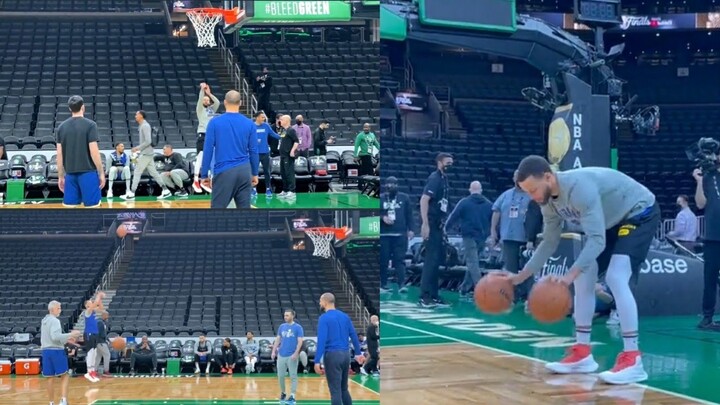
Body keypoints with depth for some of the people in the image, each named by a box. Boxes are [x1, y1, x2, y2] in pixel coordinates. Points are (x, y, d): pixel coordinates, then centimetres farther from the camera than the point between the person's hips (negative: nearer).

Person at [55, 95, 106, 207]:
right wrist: (101, 173, -3)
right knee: (92, 205, -2)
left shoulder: (62, 127, 7)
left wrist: (60, 176, 15)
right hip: (88, 172, -5)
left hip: (70, 174, 5)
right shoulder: (90, 125, -7)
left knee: (70, 206, 6)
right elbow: (94, 152, -11)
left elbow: (59, 155, 8)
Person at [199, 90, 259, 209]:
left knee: (217, 207, 0)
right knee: (244, 208, 6)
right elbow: (253, 151, 6)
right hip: (244, 171, 3)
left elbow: (208, 150, -4)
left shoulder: (215, 122, -3)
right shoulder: (249, 123, 3)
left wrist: (204, 175, 2)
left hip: (224, 171, -3)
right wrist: (254, 173, 15)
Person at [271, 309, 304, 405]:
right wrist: (274, 351, 5)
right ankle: (282, 393, 25)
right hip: (281, 355, 5)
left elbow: (300, 341, -8)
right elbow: (277, 339, 14)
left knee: (293, 376, -2)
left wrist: (296, 353, -18)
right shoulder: (282, 326, 10)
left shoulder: (298, 327, -4)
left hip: (292, 356, -5)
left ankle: (292, 396, -1)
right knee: (280, 375, 8)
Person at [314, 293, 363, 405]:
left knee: (335, 391, -4)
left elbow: (321, 340, -17)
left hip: (332, 355, -7)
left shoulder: (324, 318, -9)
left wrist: (317, 361, -19)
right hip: (345, 355, 7)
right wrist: (358, 353, 21)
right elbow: (354, 335, 13)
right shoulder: (345, 316, 11)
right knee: (344, 389, 17)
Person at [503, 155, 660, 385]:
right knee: (583, 278, 5)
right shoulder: (549, 202, -7)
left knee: (616, 278, -24)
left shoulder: (580, 187, -35)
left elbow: (597, 240, -39)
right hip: (613, 221, 9)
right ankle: (582, 353, 13)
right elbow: (549, 243, 7)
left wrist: (570, 275, -49)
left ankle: (632, 360, -24)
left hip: (640, 213, -9)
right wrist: (521, 276, 1)